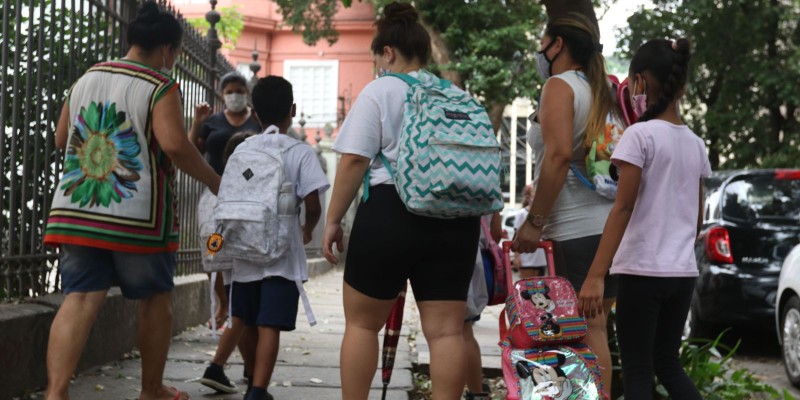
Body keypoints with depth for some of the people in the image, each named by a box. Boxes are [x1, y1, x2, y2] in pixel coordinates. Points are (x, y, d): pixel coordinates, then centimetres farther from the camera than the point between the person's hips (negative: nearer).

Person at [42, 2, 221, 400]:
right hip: (138, 217, -5)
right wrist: (215, 181, -7)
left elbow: (61, 138, 20)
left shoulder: (86, 79, 14)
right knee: (155, 299, 13)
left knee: (80, 299, -2)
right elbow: (174, 144, -19)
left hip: (77, 211, 5)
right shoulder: (160, 86, -7)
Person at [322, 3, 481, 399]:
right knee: (446, 329, 1)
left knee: (361, 323, 9)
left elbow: (354, 160, -8)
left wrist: (334, 219, -2)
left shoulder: (378, 92, 0)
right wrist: (477, 217, 31)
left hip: (391, 213, -4)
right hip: (454, 218, 5)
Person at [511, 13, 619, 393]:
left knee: (585, 330, -6)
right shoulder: (600, 90, 18)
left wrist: (534, 221, -16)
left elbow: (559, 154, -19)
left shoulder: (560, 85, -5)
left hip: (577, 229, -8)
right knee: (595, 327, 11)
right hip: (610, 224, 8)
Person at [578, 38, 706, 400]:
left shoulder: (640, 135, -11)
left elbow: (623, 209, -17)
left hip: (643, 269, -6)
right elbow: (698, 218, 14)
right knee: (667, 363, 17)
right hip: (683, 272, 7)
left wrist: (595, 276, -19)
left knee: (637, 371, 2)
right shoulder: (696, 144, 9)